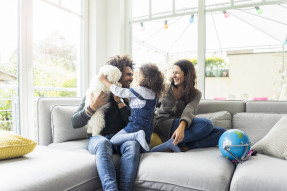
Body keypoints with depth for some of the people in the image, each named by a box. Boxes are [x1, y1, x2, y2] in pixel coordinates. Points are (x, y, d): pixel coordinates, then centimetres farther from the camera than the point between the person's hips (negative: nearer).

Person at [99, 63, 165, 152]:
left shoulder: (140, 90, -11)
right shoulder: (152, 93, 13)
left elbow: (120, 92, -7)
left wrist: (104, 81, 2)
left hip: (137, 125, -8)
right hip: (147, 129, 8)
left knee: (112, 141, -9)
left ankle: (137, 135, -22)